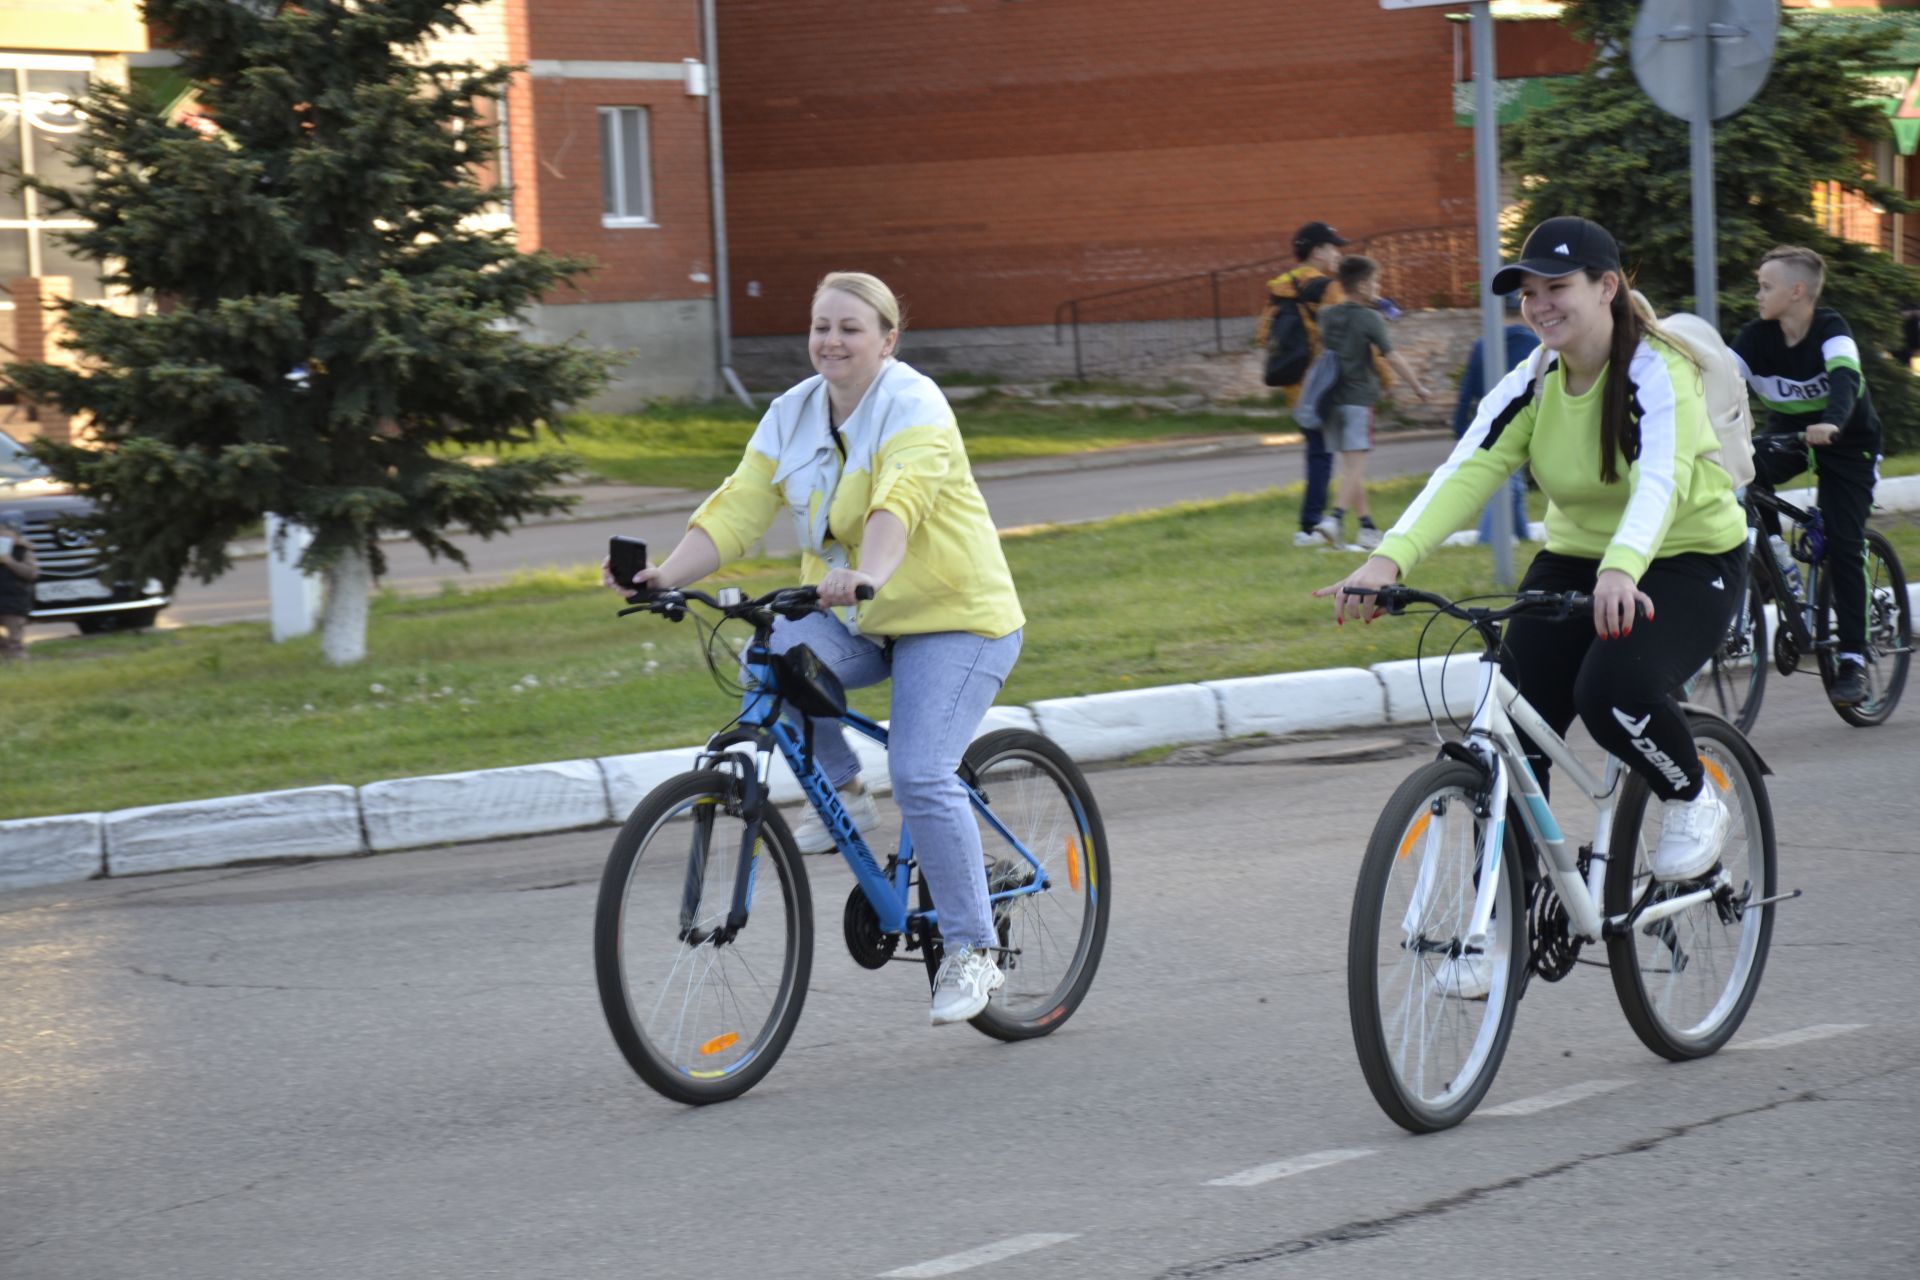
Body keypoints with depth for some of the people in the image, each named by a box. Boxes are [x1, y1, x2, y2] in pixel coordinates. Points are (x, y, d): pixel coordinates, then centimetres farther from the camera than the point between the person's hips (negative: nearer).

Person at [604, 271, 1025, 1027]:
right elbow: (737, 511, -7)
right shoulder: (792, 416, 3)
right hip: (855, 623, 6)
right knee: (773, 656, -25)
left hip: (953, 620, -6)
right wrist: (667, 576, -23)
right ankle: (842, 791, -1)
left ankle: (971, 950, -8)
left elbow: (900, 502, -35)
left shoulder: (913, 406, -16)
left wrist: (867, 575, -54)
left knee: (920, 775, -21)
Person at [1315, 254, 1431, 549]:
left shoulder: (1327, 315, 8)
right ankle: (1336, 516, -26)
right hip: (1358, 398, -6)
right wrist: (1418, 387, -2)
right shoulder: (1370, 319, -8)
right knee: (1356, 464, -9)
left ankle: (1366, 525, 15)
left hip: (1331, 399, 6)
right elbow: (1392, 357, -12)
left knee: (1350, 466, 12)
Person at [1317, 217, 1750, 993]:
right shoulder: (1532, 384, -5)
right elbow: (1465, 473, -19)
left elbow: (1660, 480, -38)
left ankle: (1693, 804, -3)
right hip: (1574, 563, 6)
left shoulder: (1658, 374, -21)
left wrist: (1622, 570, -59)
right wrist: (1389, 558, -37)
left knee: (1611, 691, -34)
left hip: (1687, 565, -6)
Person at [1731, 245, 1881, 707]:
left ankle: (1852, 657, -7)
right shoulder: (1757, 338, -14)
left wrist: (1831, 422, -62)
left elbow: (1844, 379, -42)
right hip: (1788, 433, 4)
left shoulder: (1831, 332, -24)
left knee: (1844, 547, -12)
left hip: (1845, 441, -4)